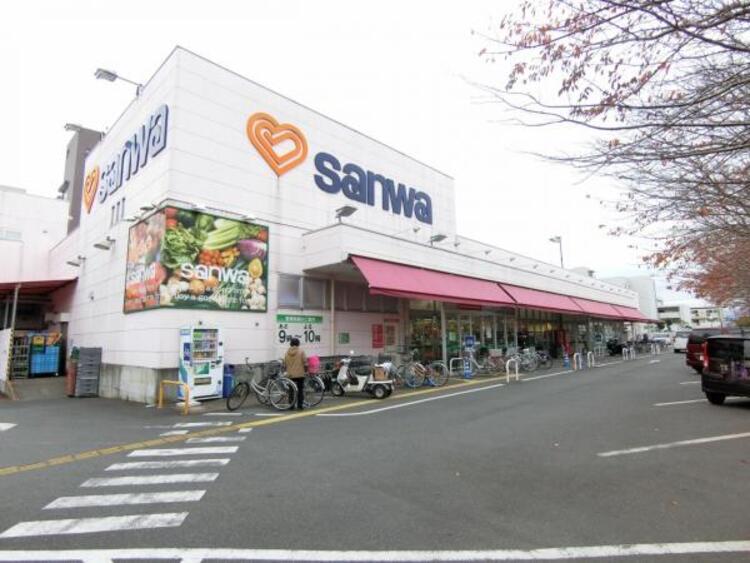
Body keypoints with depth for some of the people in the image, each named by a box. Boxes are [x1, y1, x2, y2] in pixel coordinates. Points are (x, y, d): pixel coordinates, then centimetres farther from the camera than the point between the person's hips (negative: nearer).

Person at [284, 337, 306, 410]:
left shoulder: (287, 352, 1)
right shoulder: (301, 352, -8)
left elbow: (285, 363, 3)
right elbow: (305, 361, -7)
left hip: (290, 374, 3)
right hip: (300, 374, -3)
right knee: (300, 390, 6)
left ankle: (291, 405, 13)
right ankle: (300, 405, 6)